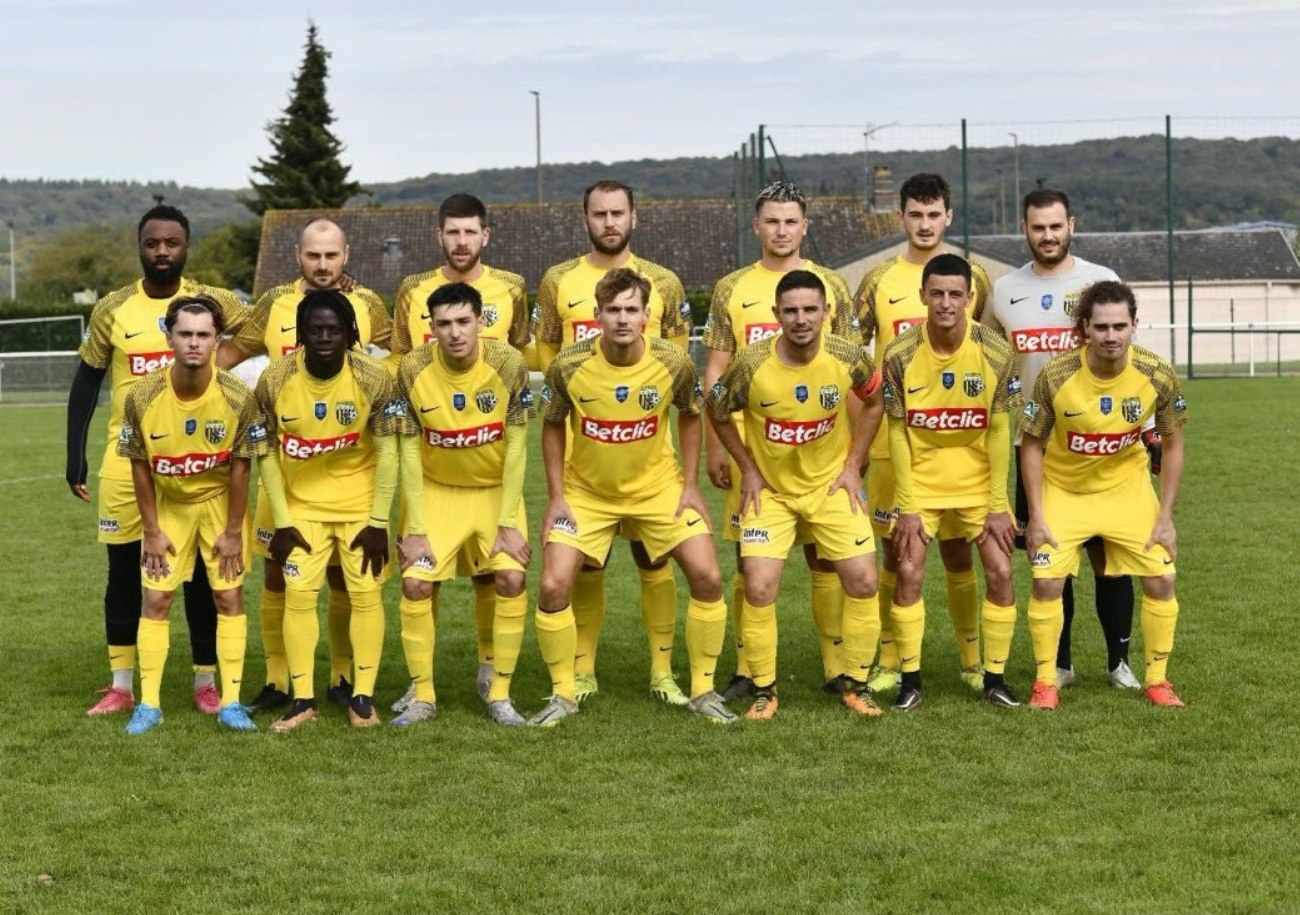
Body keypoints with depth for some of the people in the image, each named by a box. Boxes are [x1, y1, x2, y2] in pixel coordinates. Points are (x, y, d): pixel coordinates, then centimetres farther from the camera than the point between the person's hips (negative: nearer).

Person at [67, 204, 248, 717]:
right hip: (126, 459, 1)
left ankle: (206, 684, 12)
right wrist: (75, 456, 2)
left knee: (202, 571, 3)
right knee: (124, 570, 5)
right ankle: (121, 687, 13)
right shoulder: (112, 310, 1)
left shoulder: (213, 302, -1)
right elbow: (86, 382, 6)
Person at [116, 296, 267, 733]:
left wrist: (232, 532, -9)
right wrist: (152, 530, -7)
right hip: (167, 503, 1)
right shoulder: (143, 397, -21)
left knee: (229, 596, -2)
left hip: (221, 501, -1)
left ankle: (231, 702, 6)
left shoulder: (238, 398, -23)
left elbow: (240, 467, -13)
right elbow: (140, 466, -10)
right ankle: (149, 704, 8)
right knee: (155, 598, -1)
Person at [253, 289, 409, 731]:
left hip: (361, 501, -1)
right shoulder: (274, 381, -16)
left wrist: (379, 522, -13)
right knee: (298, 594, -2)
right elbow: (267, 454, -7)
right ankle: (303, 699, 7)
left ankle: (363, 697, 8)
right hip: (301, 503, 1)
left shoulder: (373, 378, -18)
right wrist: (282, 523, -8)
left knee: (365, 593, -1)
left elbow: (387, 452, -12)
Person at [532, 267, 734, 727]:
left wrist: (690, 485, -3)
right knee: (554, 586, -11)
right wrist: (555, 496, -6)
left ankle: (702, 690, 10)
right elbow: (553, 427, -2)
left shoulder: (673, 363, -17)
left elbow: (690, 417, 2)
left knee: (707, 577, -8)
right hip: (586, 490, -1)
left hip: (658, 486, 1)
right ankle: (563, 694, 10)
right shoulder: (568, 366, -19)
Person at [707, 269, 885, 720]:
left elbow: (872, 401, 5)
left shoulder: (849, 357, -16)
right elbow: (717, 413, -2)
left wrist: (853, 465, 0)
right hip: (769, 488, -1)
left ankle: (857, 684, 15)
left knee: (863, 581, -3)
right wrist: (748, 469, -4)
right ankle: (763, 690, 7)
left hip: (831, 484, 2)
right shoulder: (752, 365, -21)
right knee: (759, 587, -11)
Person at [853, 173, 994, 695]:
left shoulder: (971, 277, 6)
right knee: (895, 551, 3)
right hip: (892, 437, 0)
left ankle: (972, 660, 14)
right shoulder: (879, 281, 5)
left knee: (957, 549, 3)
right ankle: (890, 662, 12)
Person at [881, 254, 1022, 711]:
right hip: (920, 482, -1)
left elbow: (998, 431, -7)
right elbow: (897, 432, -8)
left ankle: (995, 677, 7)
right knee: (909, 574, -9)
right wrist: (907, 506, -11)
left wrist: (997, 505, -9)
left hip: (978, 482, 1)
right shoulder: (900, 354, -14)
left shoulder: (995, 352, -13)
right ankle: (910, 680, 3)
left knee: (1000, 573, -7)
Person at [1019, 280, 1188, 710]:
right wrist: (1036, 516, -13)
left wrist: (1165, 517, -8)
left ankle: (1157, 679, 14)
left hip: (1127, 487, 2)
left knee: (1161, 578, -3)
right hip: (1063, 489, -2)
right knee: (1047, 580, -10)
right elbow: (1032, 444, -12)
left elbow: (1173, 444, -5)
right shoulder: (1056, 376, -25)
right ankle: (1045, 681, 7)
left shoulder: (1158, 376, -20)